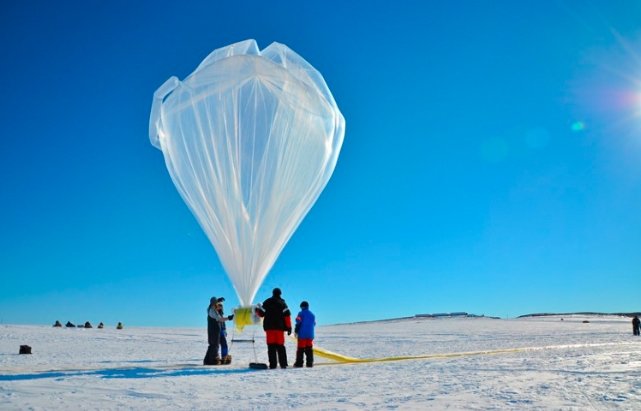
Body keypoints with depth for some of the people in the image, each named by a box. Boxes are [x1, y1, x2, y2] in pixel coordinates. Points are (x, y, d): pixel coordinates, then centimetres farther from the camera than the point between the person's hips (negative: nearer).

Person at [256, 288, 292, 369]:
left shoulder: (266, 302, 6)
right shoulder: (282, 303, 3)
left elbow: (261, 314, 6)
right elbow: (287, 316, -4)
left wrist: (257, 310, 28)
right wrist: (289, 327, -1)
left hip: (269, 327, 0)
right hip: (279, 327, 0)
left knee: (271, 346, 1)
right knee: (280, 346, 4)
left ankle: (272, 364, -4)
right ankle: (283, 364, 0)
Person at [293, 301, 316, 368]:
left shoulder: (301, 314, -6)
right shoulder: (312, 314, 11)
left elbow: (298, 323, -11)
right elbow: (314, 324, 17)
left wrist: (296, 331, -2)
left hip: (302, 334, -5)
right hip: (310, 335, 5)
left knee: (300, 349, -1)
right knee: (309, 349, 8)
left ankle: (299, 363, -2)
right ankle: (309, 363, 5)